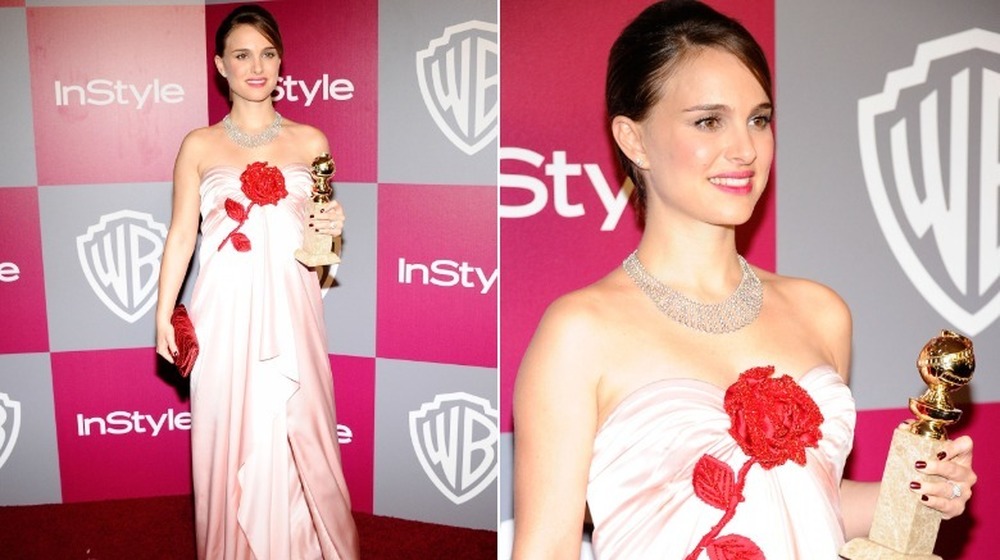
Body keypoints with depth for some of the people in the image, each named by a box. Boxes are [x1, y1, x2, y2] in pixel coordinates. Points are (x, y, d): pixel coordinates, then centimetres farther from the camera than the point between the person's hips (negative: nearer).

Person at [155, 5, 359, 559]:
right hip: (226, 311, -1)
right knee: (230, 437, 4)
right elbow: (181, 233, 5)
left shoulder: (309, 141, 7)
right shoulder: (199, 146, 3)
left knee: (298, 433, 5)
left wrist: (333, 228, -8)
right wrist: (163, 313, 2)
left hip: (291, 307, 1)